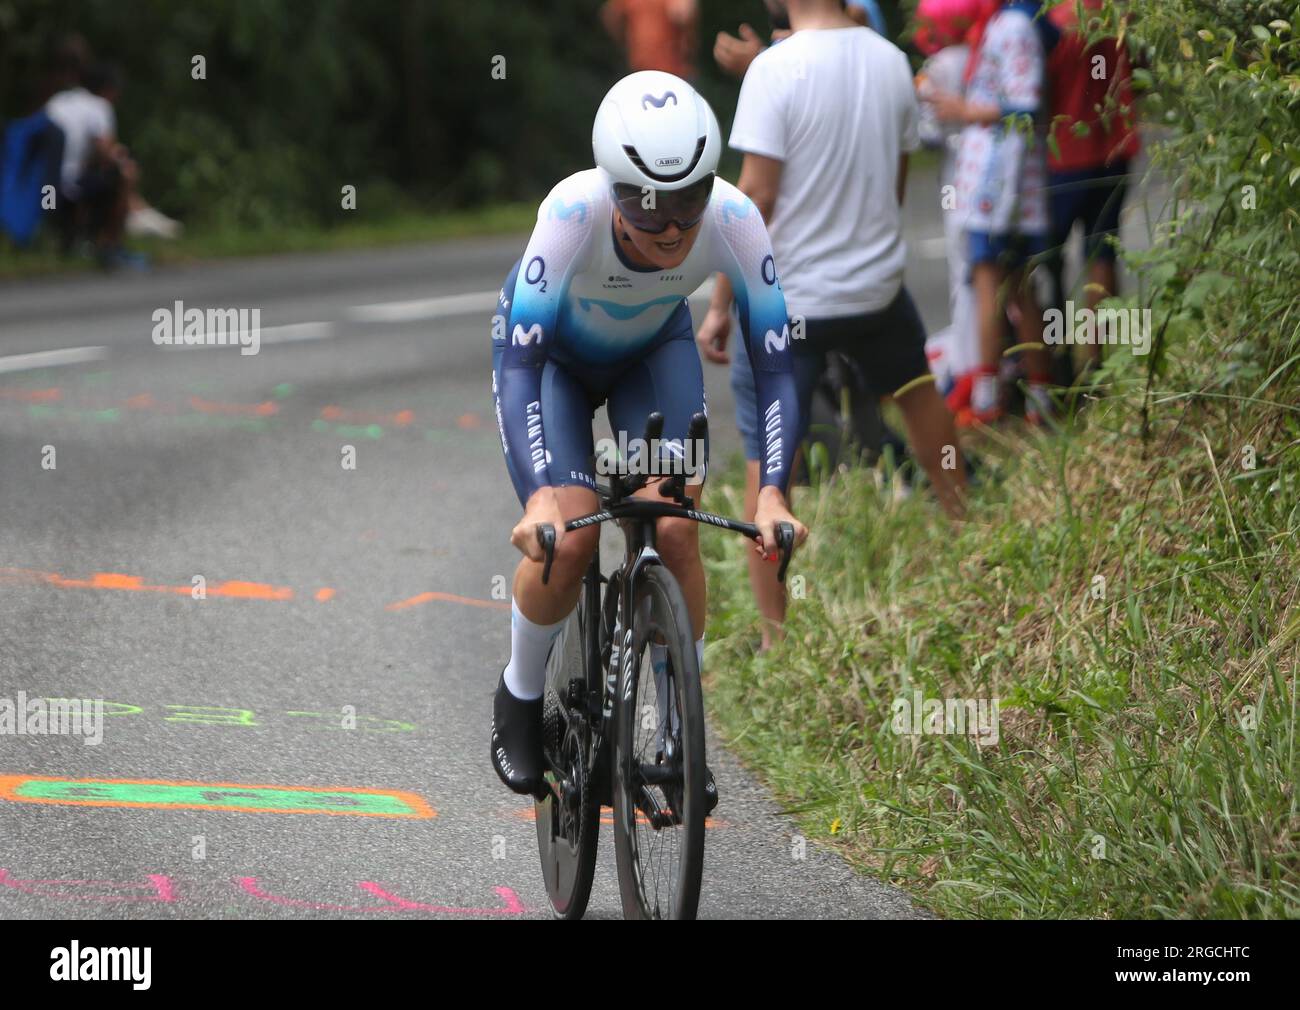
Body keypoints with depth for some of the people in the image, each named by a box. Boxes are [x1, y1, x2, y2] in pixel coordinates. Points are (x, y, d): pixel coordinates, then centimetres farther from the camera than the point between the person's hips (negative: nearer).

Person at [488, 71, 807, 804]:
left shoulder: (734, 220, -35)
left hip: (654, 349, 2)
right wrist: (540, 498, -55)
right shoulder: (573, 213, -41)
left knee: (675, 529, -15)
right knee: (568, 541, -17)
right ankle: (520, 700, 11)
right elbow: (520, 364, -43)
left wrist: (773, 494, -44)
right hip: (553, 351, -2)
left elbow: (775, 364, -31)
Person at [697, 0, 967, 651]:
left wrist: (721, 304, -9)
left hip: (787, 302, -5)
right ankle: (958, 518, 52)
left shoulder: (775, 69, -18)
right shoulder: (890, 62, -1)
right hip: (877, 287, 5)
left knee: (765, 461, 1)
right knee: (912, 379, 34)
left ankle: (775, 638, 2)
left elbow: (757, 196, -18)